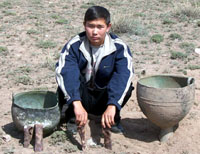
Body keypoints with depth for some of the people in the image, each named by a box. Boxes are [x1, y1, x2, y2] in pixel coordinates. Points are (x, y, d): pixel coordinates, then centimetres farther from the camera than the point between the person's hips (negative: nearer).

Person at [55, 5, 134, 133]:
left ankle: (114, 118, -4)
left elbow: (124, 75, -32)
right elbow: (64, 72, -33)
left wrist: (112, 106, -47)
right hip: (81, 98, 0)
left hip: (103, 99, 0)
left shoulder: (119, 47, -17)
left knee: (126, 84, -29)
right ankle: (72, 118, -8)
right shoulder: (75, 45, -18)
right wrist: (77, 104, -48)